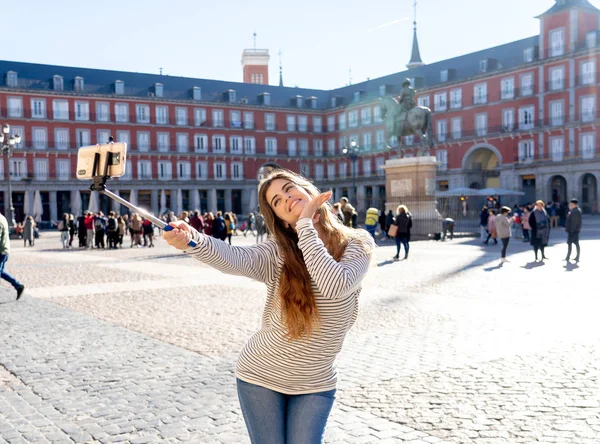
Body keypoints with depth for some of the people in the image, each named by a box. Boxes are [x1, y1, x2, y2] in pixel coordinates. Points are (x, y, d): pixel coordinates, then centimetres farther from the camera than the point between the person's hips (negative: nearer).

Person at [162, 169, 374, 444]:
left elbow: (336, 286, -30)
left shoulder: (358, 245, -10)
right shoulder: (278, 252, -12)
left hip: (315, 383, 0)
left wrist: (306, 224, -25)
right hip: (260, 376, 0)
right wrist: (193, 240, -53)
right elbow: (237, 259, -34)